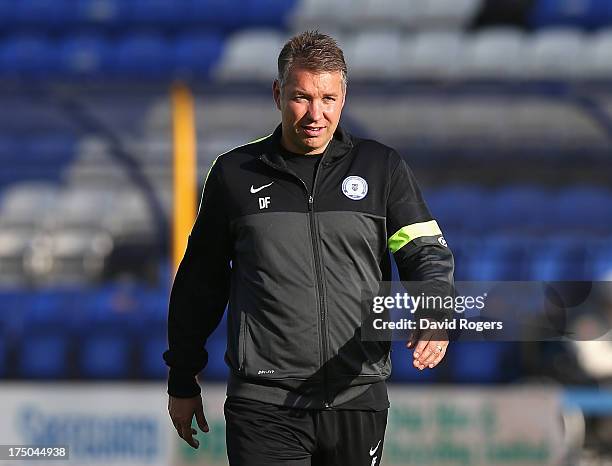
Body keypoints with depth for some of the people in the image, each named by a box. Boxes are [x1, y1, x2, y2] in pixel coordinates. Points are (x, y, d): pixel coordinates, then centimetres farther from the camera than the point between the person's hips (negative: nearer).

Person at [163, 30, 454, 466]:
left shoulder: (382, 168, 7)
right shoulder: (234, 174, 7)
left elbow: (427, 251, 3)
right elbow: (200, 281, 14)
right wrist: (183, 381, 16)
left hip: (358, 398, 2)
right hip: (263, 404, -1)